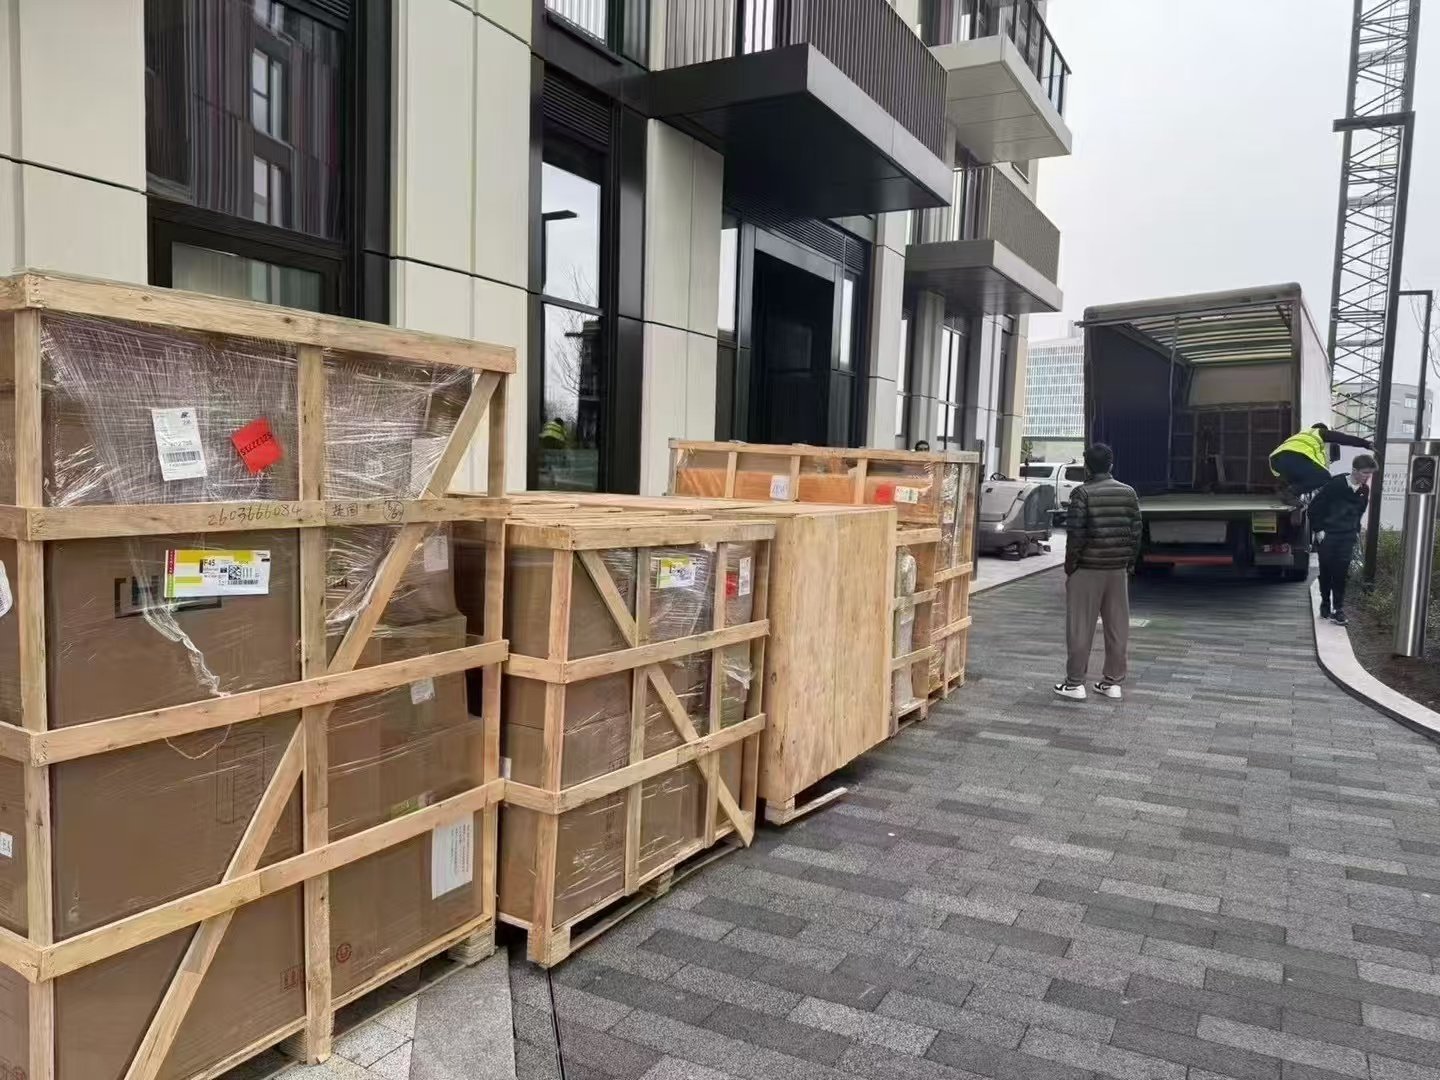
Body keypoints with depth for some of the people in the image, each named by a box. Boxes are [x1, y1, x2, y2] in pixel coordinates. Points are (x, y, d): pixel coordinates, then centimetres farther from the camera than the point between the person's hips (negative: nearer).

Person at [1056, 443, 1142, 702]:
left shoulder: (1083, 493, -10)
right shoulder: (1128, 492, 5)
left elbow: (1076, 533, -14)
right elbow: (1136, 531, 6)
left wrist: (1070, 564, -4)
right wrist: (1130, 562, 15)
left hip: (1087, 568, -5)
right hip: (1118, 569, 5)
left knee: (1080, 628, 2)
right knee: (1117, 627, 10)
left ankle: (1075, 683, 5)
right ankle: (1112, 682, 17)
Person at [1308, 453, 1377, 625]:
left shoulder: (1364, 491, 2)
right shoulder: (1335, 484, -16)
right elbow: (1315, 506, -12)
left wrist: (1356, 531, 13)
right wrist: (1318, 530, -11)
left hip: (1347, 537, 4)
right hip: (1328, 535, -4)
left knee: (1341, 572, -2)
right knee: (1326, 571, 5)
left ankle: (1338, 609, 2)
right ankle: (1325, 603, 21)